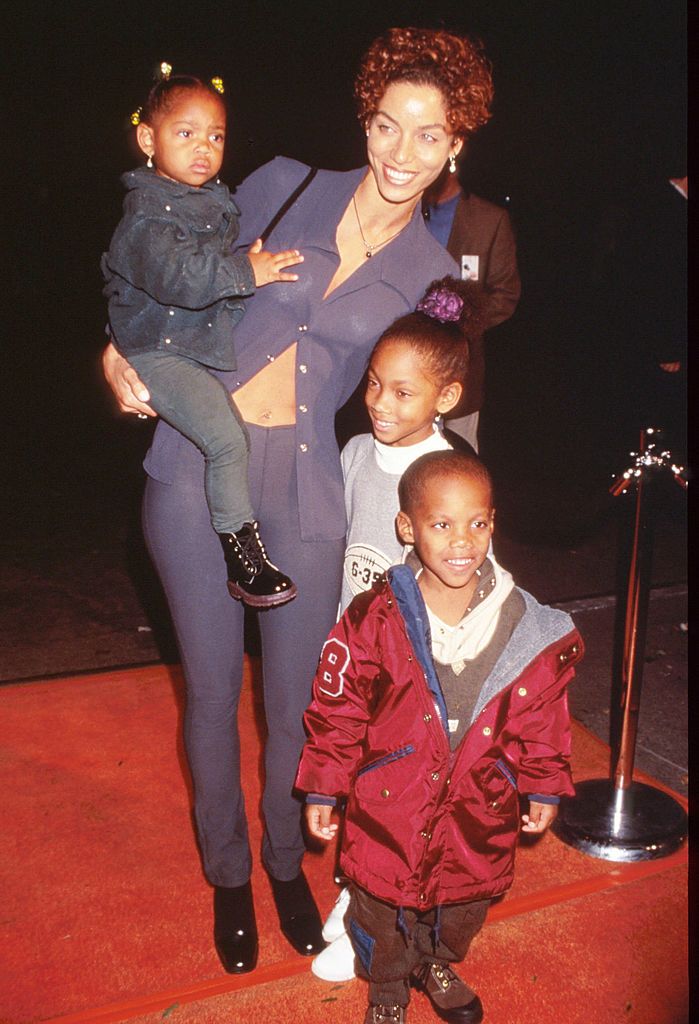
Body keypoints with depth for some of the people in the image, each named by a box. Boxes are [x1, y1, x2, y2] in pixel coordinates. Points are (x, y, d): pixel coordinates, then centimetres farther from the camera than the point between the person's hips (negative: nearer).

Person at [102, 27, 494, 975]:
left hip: (304, 489, 0)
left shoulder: (432, 272, 4)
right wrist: (123, 350, 4)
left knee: (295, 698, 11)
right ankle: (227, 871, 36)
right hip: (195, 467, 0)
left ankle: (287, 862, 41)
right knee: (214, 687, 12)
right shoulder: (287, 187, 2)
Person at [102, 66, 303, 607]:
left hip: (210, 343, 9)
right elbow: (177, 276, -29)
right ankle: (243, 557, -14)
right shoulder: (147, 213, -14)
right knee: (227, 437, -25)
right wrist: (247, 272, -26)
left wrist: (255, 262, 11)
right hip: (159, 352, -9)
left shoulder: (219, 202, 13)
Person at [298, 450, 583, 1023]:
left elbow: (542, 716, 3)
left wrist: (544, 786, 10)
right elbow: (335, 711, -8)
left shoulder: (529, 629, -12)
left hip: (479, 810, 2)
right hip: (390, 808, -2)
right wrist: (323, 789, -2)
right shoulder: (374, 620, -18)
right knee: (383, 908, 16)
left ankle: (437, 964, 57)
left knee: (466, 900, 23)